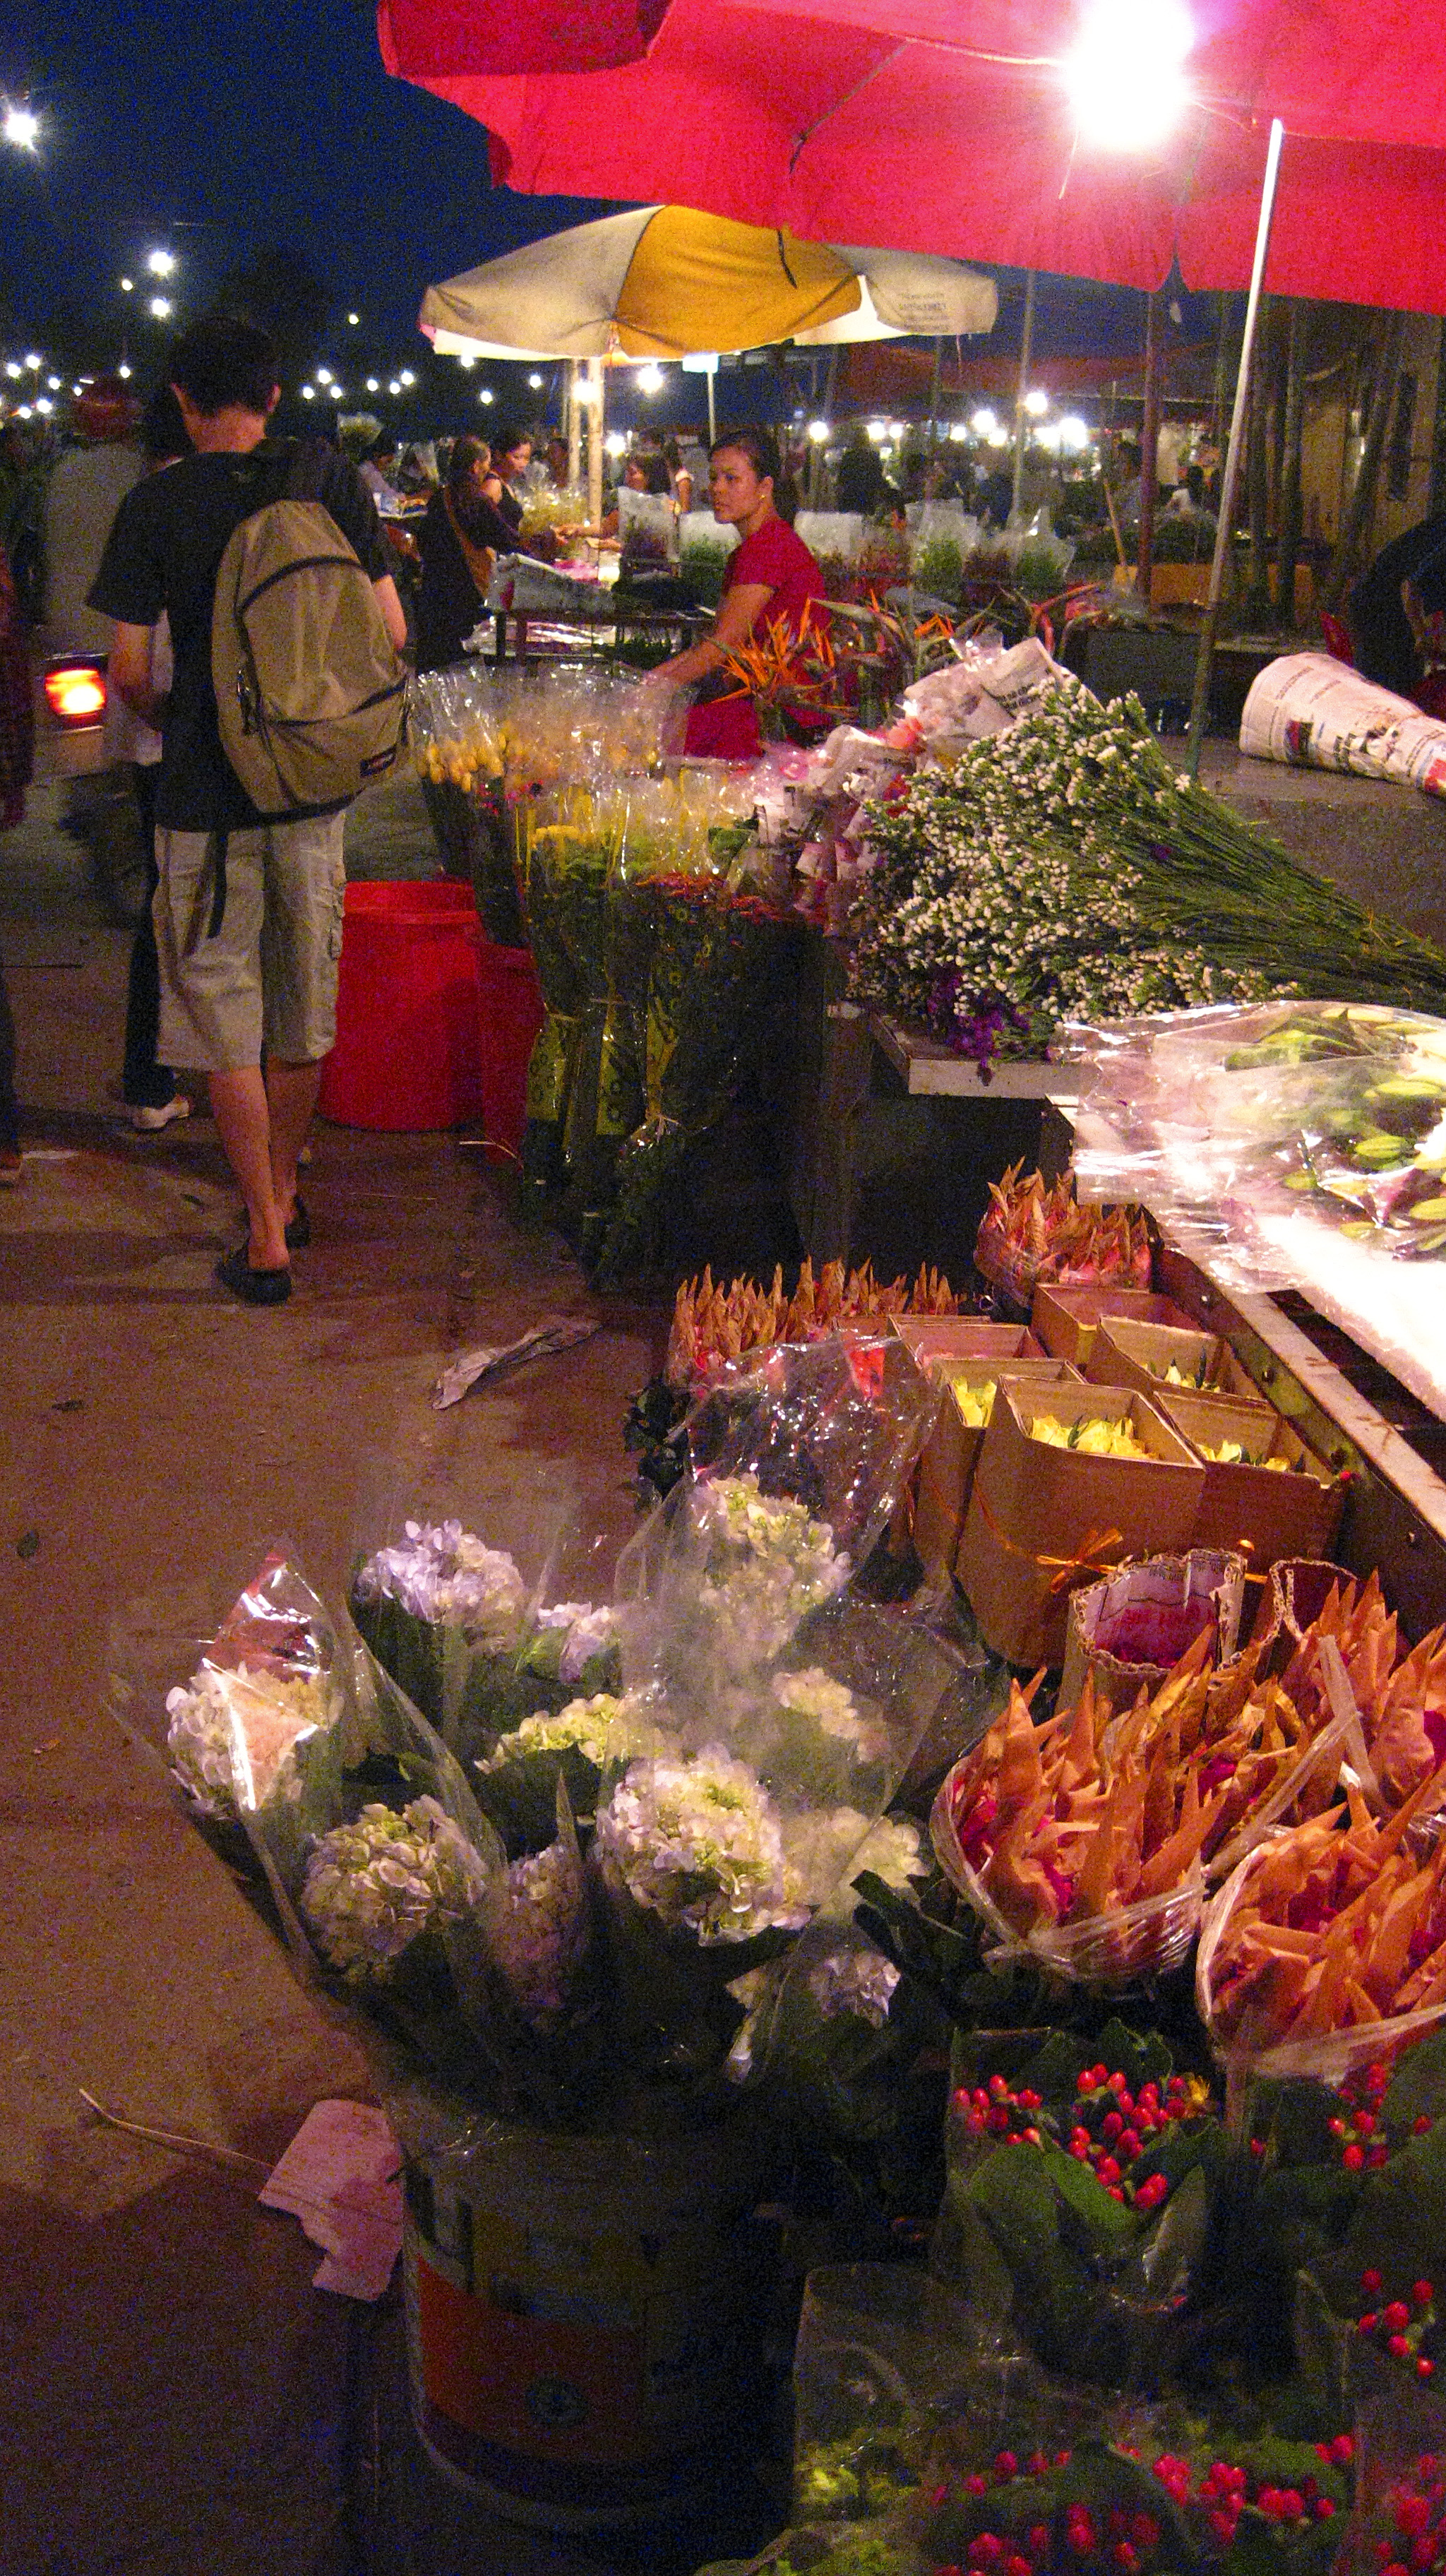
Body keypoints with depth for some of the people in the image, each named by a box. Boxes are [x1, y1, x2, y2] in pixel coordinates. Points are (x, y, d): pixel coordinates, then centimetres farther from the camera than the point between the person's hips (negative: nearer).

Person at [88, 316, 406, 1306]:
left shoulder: (157, 502, -7)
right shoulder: (331, 479, 0)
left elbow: (130, 670, -7)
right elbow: (392, 631, 1)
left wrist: (175, 728, 13)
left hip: (205, 791, -3)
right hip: (315, 782, 3)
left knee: (226, 1019, 5)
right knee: (305, 1010, 16)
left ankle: (267, 1241, 5)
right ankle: (286, 1194, 32)